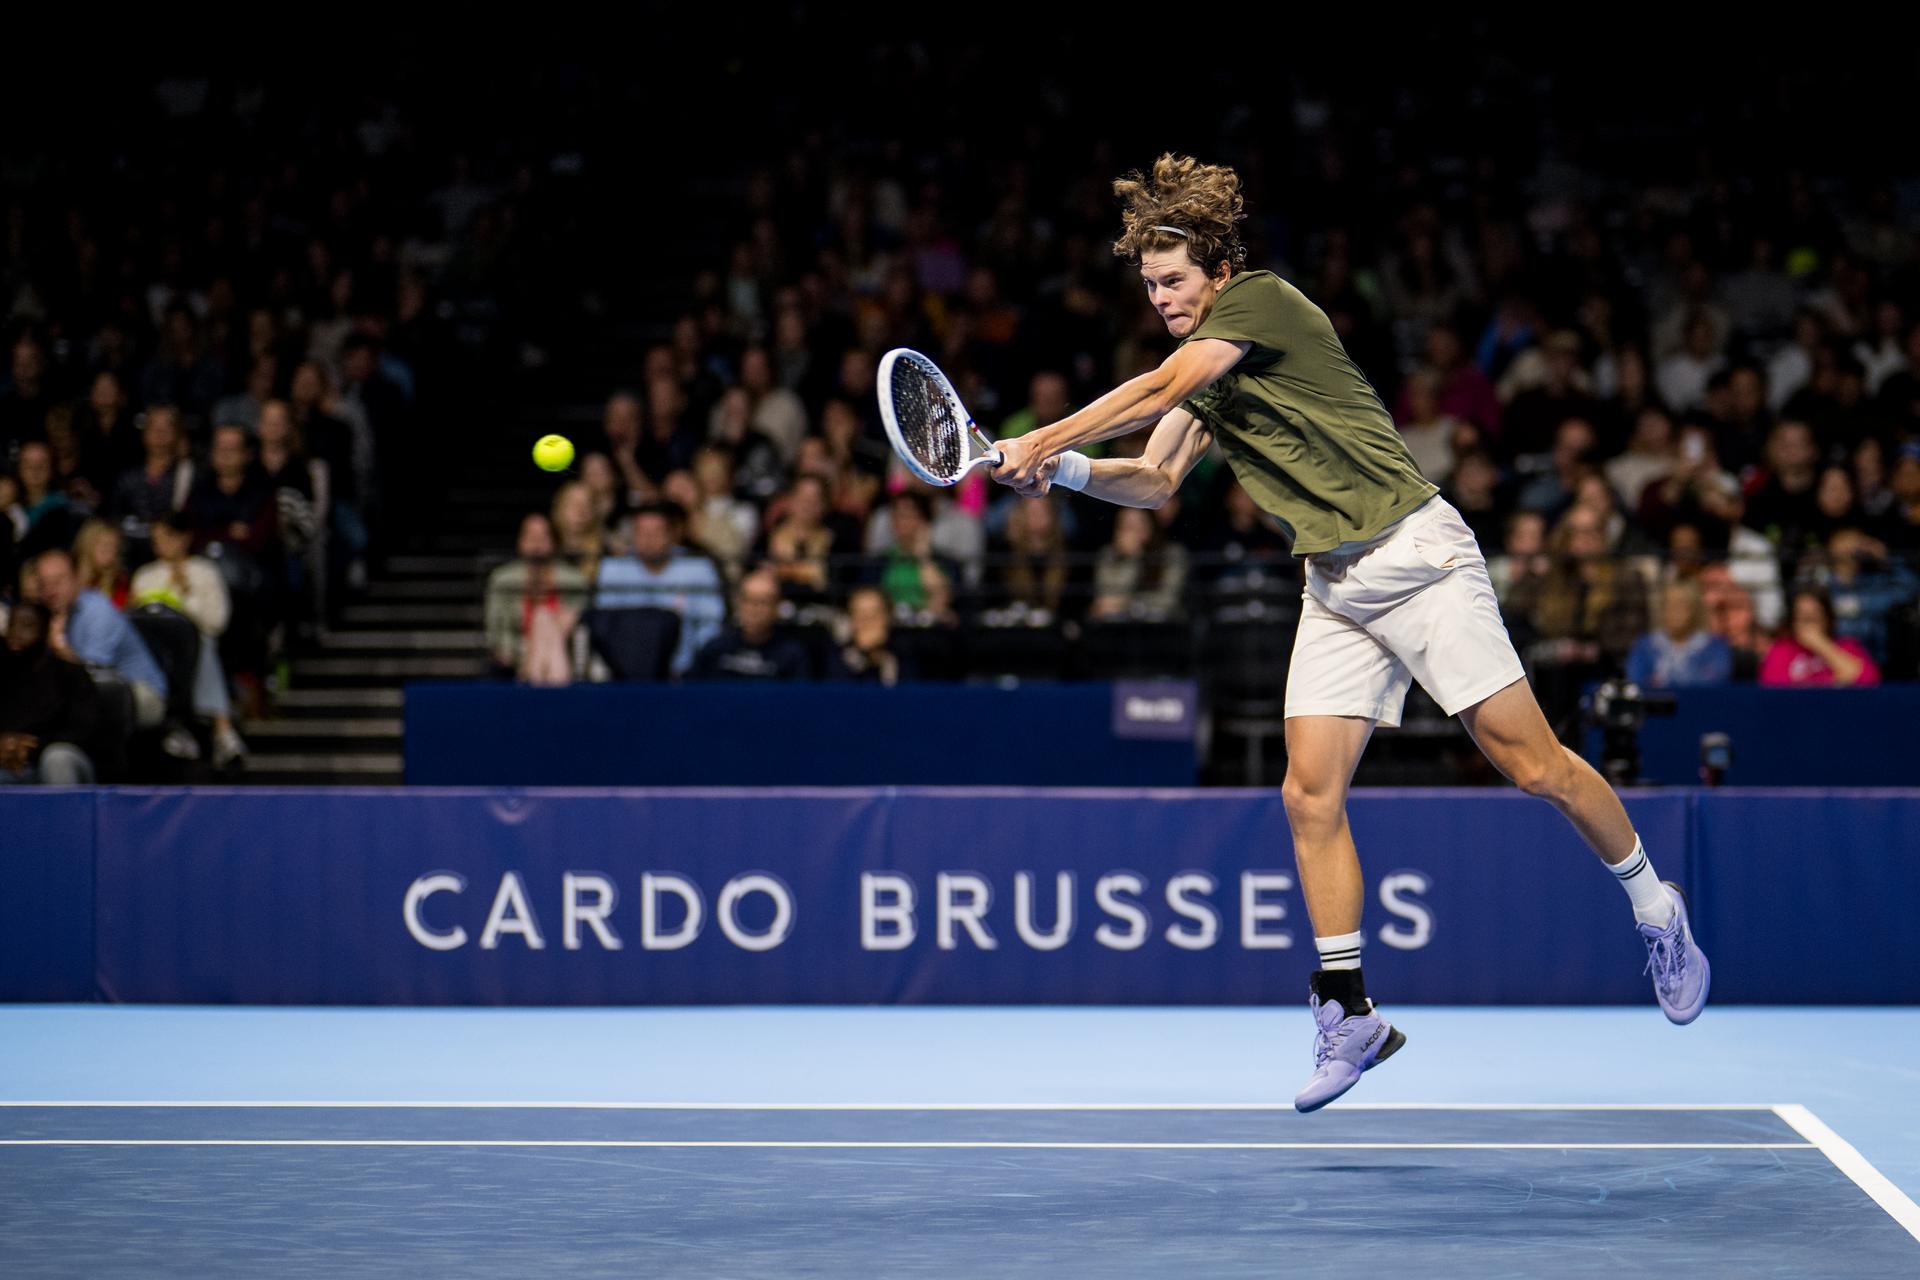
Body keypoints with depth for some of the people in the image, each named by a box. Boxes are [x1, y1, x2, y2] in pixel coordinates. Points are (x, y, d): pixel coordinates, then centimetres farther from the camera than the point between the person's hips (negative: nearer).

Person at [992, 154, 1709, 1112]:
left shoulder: (1264, 299, -9)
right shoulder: (1199, 364, 16)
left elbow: (1157, 392, -18)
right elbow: (1155, 482, 19)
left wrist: (1045, 440, -13)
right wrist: (1063, 471, 2)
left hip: (1415, 553, -8)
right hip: (1336, 589, 8)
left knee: (1531, 764, -7)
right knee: (1310, 794, -4)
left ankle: (1654, 907, 14)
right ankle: (1348, 1013, 3)